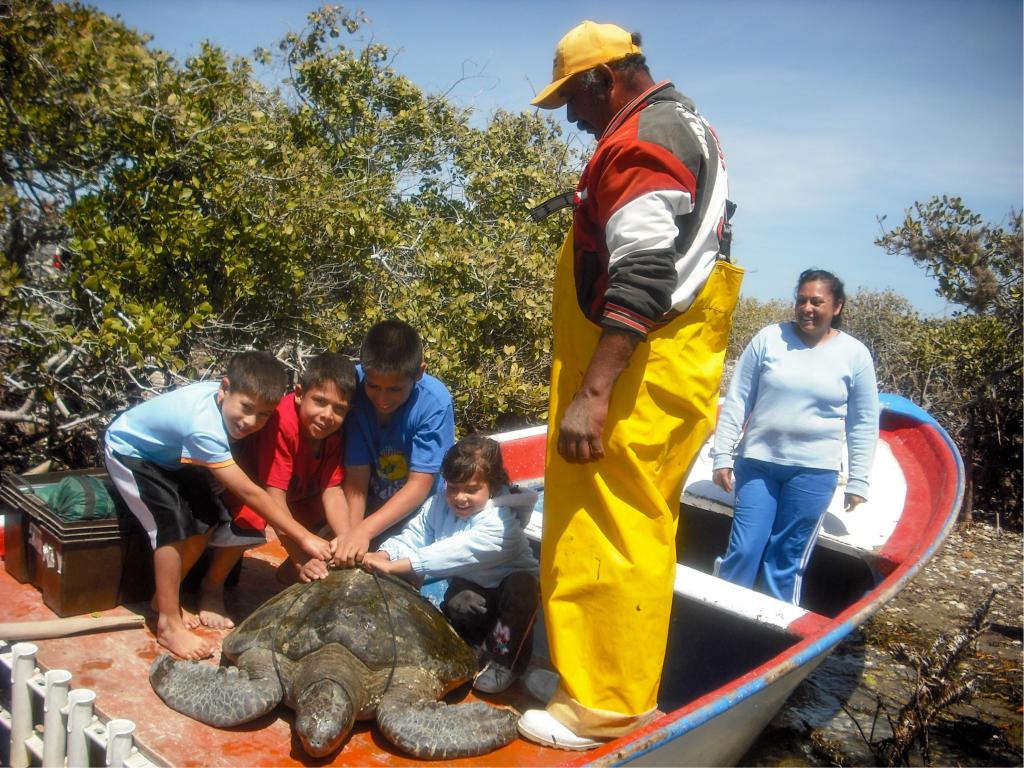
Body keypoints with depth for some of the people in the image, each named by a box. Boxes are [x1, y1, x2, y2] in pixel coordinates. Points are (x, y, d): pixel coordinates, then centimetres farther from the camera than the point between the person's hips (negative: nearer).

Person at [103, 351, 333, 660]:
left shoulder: (226, 396, -21)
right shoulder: (205, 429, -42)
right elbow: (249, 493, -41)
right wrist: (303, 537, -40)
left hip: (166, 452, 8)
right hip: (128, 451, -8)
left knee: (207, 519, -1)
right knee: (173, 526, -20)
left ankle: (164, 598, 18)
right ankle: (168, 623, -7)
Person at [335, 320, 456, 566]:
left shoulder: (434, 402, -27)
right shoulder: (354, 391, -22)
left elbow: (420, 485, -25)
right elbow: (356, 477, -20)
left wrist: (365, 529, -34)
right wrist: (352, 532, -33)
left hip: (420, 509, -2)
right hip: (373, 504, 2)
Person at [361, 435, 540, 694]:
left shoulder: (499, 522, -29)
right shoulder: (439, 505, -5)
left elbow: (456, 551, -40)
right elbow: (413, 537, -11)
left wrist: (394, 566, -45)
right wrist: (383, 555, -34)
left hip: (507, 592, -4)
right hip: (468, 589, 4)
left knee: (521, 585, -35)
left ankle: (505, 661, -22)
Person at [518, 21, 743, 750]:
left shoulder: (642, 136, -10)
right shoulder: (684, 125, 23)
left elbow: (640, 279, -23)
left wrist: (590, 392, -26)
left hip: (638, 375, -11)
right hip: (665, 369, 11)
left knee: (608, 533, -5)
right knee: (630, 528, 15)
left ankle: (605, 705, 5)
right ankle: (607, 677, 27)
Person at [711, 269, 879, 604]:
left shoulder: (855, 354, 1)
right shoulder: (769, 338, -1)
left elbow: (864, 423, 6)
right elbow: (736, 401, 1)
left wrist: (858, 480, 4)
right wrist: (722, 456, -2)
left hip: (814, 470, 0)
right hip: (757, 462, 0)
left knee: (788, 560, 5)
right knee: (744, 551, -1)